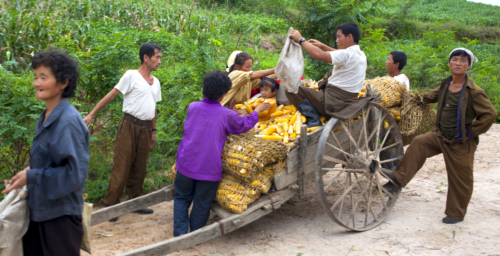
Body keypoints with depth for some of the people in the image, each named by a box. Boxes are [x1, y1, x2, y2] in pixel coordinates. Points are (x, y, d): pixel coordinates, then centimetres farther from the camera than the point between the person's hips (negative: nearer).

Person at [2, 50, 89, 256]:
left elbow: (75, 172, -22)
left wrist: (31, 177, -19)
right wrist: (28, 171, 1)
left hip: (60, 215, -8)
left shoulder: (68, 121, -19)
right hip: (38, 210, 8)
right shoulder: (46, 117, 7)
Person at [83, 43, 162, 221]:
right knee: (121, 168, -4)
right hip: (129, 126, -6)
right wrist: (91, 114, -9)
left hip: (145, 128, 6)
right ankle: (110, 206, 6)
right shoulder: (131, 76, -5)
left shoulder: (155, 82, 14)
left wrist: (153, 131, 20)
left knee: (139, 169, 12)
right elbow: (111, 95, -6)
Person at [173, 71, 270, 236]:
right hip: (209, 168, -3)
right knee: (202, 203, 11)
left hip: (186, 164, 3)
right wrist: (257, 110, 27)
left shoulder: (193, 107, 2)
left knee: (182, 198, 18)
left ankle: (180, 232, 12)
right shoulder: (226, 115, -7)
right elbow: (245, 124, 11)